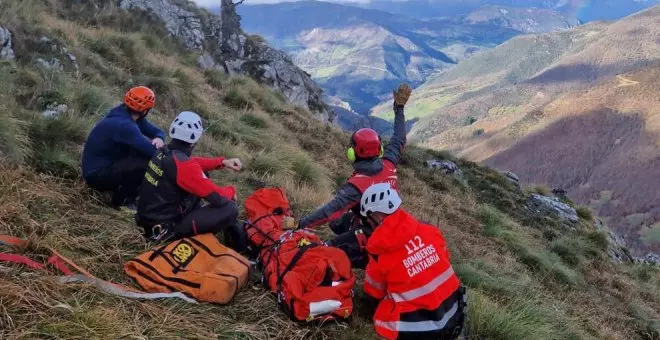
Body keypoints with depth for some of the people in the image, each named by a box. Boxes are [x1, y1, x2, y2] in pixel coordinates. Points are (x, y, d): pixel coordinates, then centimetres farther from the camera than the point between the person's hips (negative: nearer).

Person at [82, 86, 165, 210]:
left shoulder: (129, 116, 1)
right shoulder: (123, 125, -27)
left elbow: (158, 131, 5)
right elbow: (152, 151, -34)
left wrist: (159, 139, -18)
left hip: (108, 165, 10)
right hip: (96, 175, -10)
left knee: (143, 153, 0)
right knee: (148, 162, -24)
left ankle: (128, 195, 6)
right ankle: (120, 201, -7)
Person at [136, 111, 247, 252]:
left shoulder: (164, 152, 0)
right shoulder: (184, 166, -25)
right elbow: (217, 197, -21)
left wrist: (222, 162, 13)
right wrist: (231, 190, 1)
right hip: (165, 230, -9)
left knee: (202, 178, 18)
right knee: (230, 208, -15)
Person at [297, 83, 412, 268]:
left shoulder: (357, 184, -30)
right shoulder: (389, 166, -14)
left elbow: (332, 209, -36)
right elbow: (399, 140, 1)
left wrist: (301, 224, -36)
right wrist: (399, 108, 8)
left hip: (369, 234, -7)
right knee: (337, 223, 24)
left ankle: (369, 259, -5)